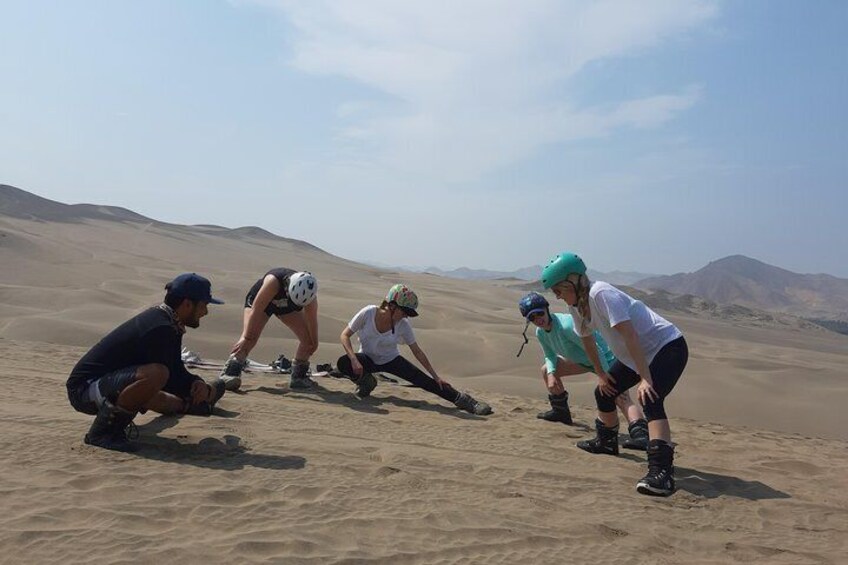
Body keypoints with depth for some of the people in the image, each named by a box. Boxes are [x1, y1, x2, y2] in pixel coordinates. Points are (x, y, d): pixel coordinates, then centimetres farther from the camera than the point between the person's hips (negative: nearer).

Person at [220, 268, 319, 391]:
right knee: (251, 335, -29)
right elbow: (256, 310, -38)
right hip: (259, 300, -4)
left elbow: (312, 318, -17)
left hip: (287, 306, 4)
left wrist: (313, 342, -9)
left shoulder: (309, 294, -32)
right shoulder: (273, 281, -44)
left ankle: (298, 376, 11)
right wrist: (247, 338, -35)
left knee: (308, 340, -5)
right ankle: (231, 371, -25)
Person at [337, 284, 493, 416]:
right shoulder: (368, 313, -25)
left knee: (424, 381, -16)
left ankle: (462, 399, -8)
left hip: (390, 360, 1)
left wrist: (436, 377, -7)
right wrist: (354, 360, -34)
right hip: (367, 359, 0)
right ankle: (366, 381, -3)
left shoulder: (403, 326, -18)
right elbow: (345, 335, -18)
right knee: (343, 363, -33)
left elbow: (418, 352, -7)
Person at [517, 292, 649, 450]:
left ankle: (641, 433, -45)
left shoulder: (566, 325, -33)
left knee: (621, 398, -30)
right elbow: (550, 356, 8)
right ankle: (561, 411, 29)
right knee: (547, 370, 14)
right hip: (584, 359, 9)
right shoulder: (540, 333, -5)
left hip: (606, 358, -9)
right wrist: (551, 374, -13)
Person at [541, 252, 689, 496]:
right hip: (639, 354, 9)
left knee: (650, 400, -29)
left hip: (668, 346, -9)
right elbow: (587, 339, 13)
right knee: (604, 391, 17)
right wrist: (600, 374, 16)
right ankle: (607, 441, 40)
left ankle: (661, 471, -34)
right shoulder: (576, 305, -2)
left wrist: (645, 379, -35)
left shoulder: (601, 294, -28)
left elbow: (630, 335, -33)